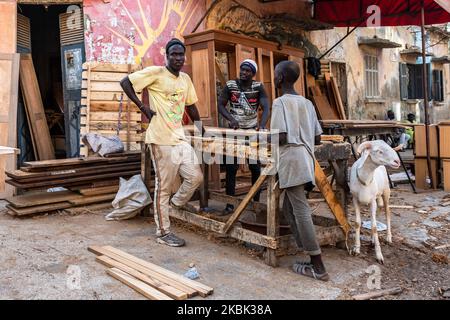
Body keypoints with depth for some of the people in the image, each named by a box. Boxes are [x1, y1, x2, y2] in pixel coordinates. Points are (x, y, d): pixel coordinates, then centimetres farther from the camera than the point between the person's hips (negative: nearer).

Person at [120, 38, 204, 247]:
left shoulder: (185, 79, 12)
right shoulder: (155, 72, -7)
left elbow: (191, 105, 22)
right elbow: (125, 82, -7)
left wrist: (201, 130, 24)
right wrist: (142, 107, -10)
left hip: (180, 138, 7)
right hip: (161, 140, -7)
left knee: (196, 177, 6)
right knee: (164, 186, 0)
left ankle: (174, 205, 31)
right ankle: (163, 232, 14)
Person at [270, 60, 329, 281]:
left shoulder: (280, 102, -7)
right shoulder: (307, 103, 15)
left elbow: (281, 137, -17)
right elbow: (317, 139, 14)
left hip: (292, 161, -8)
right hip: (306, 160, 8)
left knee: (301, 210, -5)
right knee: (289, 208, 18)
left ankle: (318, 267, -1)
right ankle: (304, 247, 21)